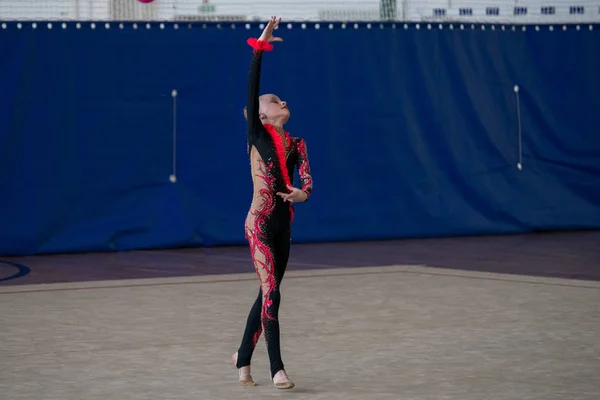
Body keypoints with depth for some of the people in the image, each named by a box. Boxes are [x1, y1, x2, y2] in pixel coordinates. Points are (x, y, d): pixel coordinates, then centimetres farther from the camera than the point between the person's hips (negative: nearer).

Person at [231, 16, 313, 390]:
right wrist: (259, 48, -19)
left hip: (283, 225, 6)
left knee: (267, 295, 15)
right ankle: (277, 369, -11)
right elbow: (251, 89, -14)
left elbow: (306, 180, -1)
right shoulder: (257, 135, -4)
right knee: (271, 293, -13)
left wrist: (302, 194, -24)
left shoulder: (296, 143, 10)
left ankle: (243, 358, 32)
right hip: (260, 223, -6)